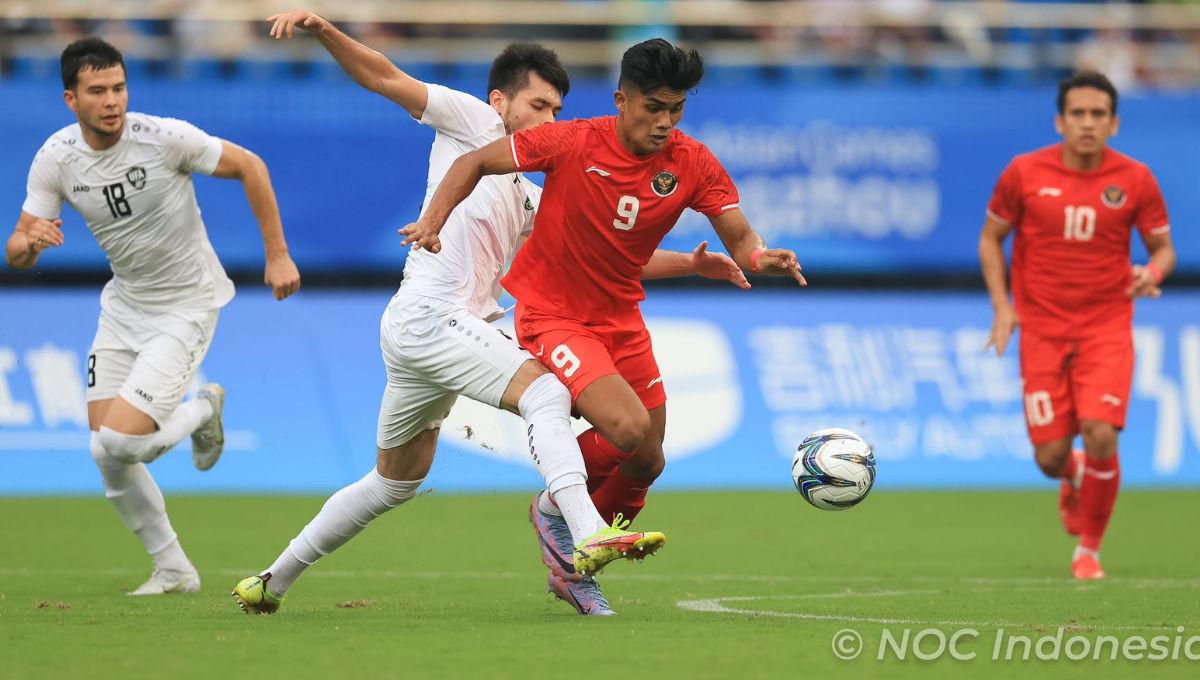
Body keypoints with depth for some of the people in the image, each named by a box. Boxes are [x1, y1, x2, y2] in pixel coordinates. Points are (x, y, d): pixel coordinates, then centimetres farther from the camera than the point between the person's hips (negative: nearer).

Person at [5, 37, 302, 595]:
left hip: (187, 307, -5)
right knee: (107, 458, 1)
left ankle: (202, 411, 14)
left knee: (117, 444, -17)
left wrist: (277, 255, -8)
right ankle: (173, 571, 20)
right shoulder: (56, 159, -9)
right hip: (123, 305, 5)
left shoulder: (165, 137, -22)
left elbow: (249, 167, -9)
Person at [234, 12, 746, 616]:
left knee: (395, 482, 19)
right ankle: (590, 538, -41)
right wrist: (323, 30, -16)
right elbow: (380, 77, -1)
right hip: (427, 313, -10)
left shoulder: (528, 200, 25)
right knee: (545, 391, -24)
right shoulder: (472, 121, 5)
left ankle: (273, 581, 30)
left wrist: (693, 263, 16)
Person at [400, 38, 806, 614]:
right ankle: (555, 507, 6)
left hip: (621, 319, 6)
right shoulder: (573, 143, -17)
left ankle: (572, 563, 32)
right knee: (627, 427, -25)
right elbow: (475, 162, -7)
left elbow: (739, 239, -11)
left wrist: (761, 258, -34)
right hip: (552, 314, -6)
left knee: (646, 464, 7)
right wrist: (433, 221, -21)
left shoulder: (692, 165, -7)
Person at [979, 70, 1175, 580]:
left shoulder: (1134, 179, -2)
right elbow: (990, 238, 9)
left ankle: (1088, 549, 3)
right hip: (1042, 330, 1)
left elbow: (1163, 247, 8)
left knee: (1100, 433, -19)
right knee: (1050, 456, -4)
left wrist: (1153, 273, -16)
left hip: (1107, 327, 0)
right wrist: (1001, 306, -2)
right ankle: (1073, 481, 37)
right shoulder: (1024, 173, -3)